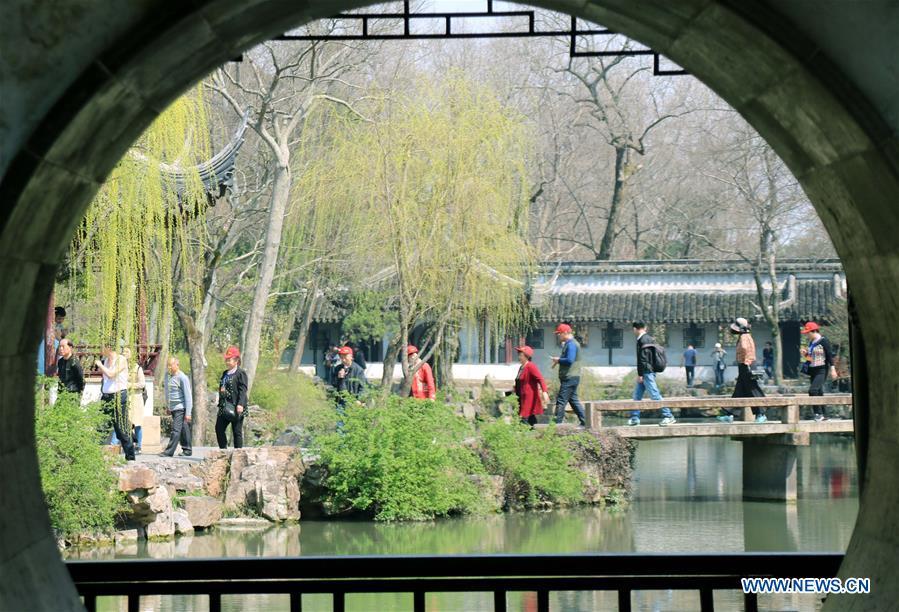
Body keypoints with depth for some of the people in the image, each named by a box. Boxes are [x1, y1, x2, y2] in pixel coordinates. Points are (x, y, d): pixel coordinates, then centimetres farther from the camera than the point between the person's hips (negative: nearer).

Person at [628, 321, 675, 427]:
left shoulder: (642, 341, -15)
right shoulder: (649, 339, 15)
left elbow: (643, 359, -20)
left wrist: (640, 374, -17)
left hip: (647, 373, -10)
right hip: (647, 373, 10)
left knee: (655, 394, -10)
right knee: (637, 395, 14)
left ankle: (668, 416, -10)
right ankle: (635, 418, 18)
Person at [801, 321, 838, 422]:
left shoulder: (824, 341, -9)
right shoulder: (811, 342, 14)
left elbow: (830, 355, -11)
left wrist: (832, 369, -15)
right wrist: (806, 354, 4)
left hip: (822, 370, -8)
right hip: (813, 370, 8)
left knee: (813, 390, -21)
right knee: (819, 393, 10)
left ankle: (819, 413, -17)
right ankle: (823, 415, 16)